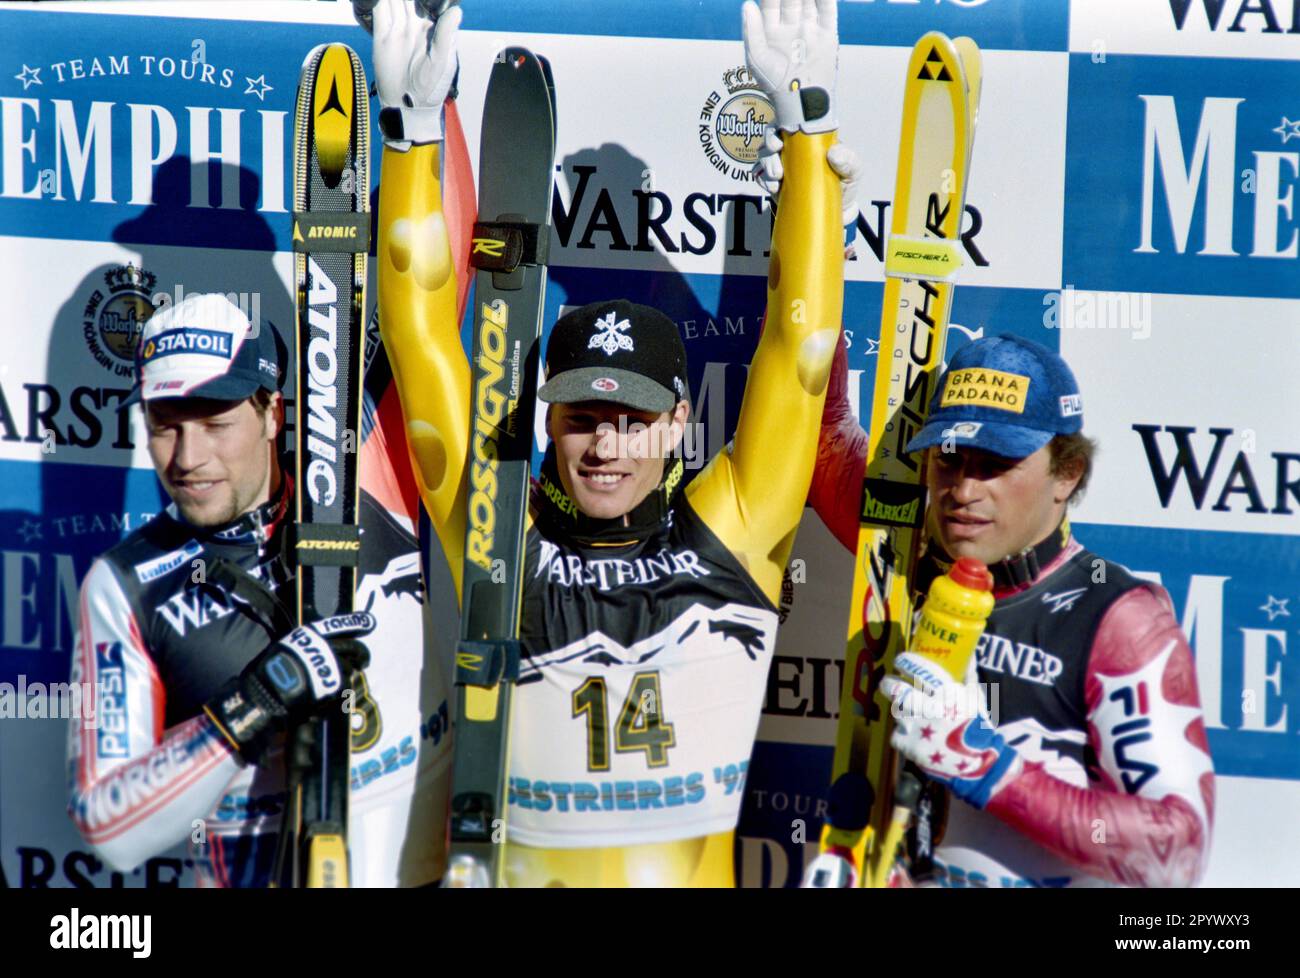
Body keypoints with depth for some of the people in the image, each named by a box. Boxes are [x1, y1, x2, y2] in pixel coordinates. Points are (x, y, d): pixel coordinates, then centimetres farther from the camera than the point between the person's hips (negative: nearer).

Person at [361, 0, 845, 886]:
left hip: (700, 871, 0)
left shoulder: (732, 531, 5)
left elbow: (801, 336, 5)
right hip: (528, 868, 0)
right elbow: (422, 335, 4)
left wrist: (807, 123, 4)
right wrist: (414, 130, 0)